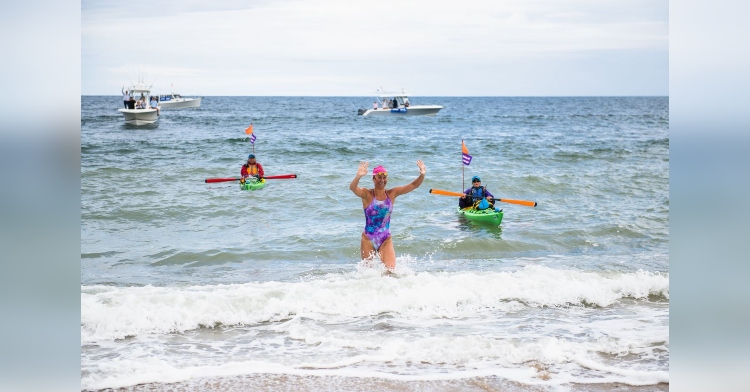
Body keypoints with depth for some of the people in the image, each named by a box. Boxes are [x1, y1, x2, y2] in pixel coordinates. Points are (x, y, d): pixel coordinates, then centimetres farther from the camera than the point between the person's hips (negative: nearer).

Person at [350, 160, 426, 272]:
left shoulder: (392, 194, 0)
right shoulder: (367, 194, -9)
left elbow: (413, 185, -6)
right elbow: (352, 188, -28)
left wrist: (422, 175, -25)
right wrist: (358, 176, -49)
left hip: (386, 239, 2)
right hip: (368, 239, -2)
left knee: (391, 270, -10)